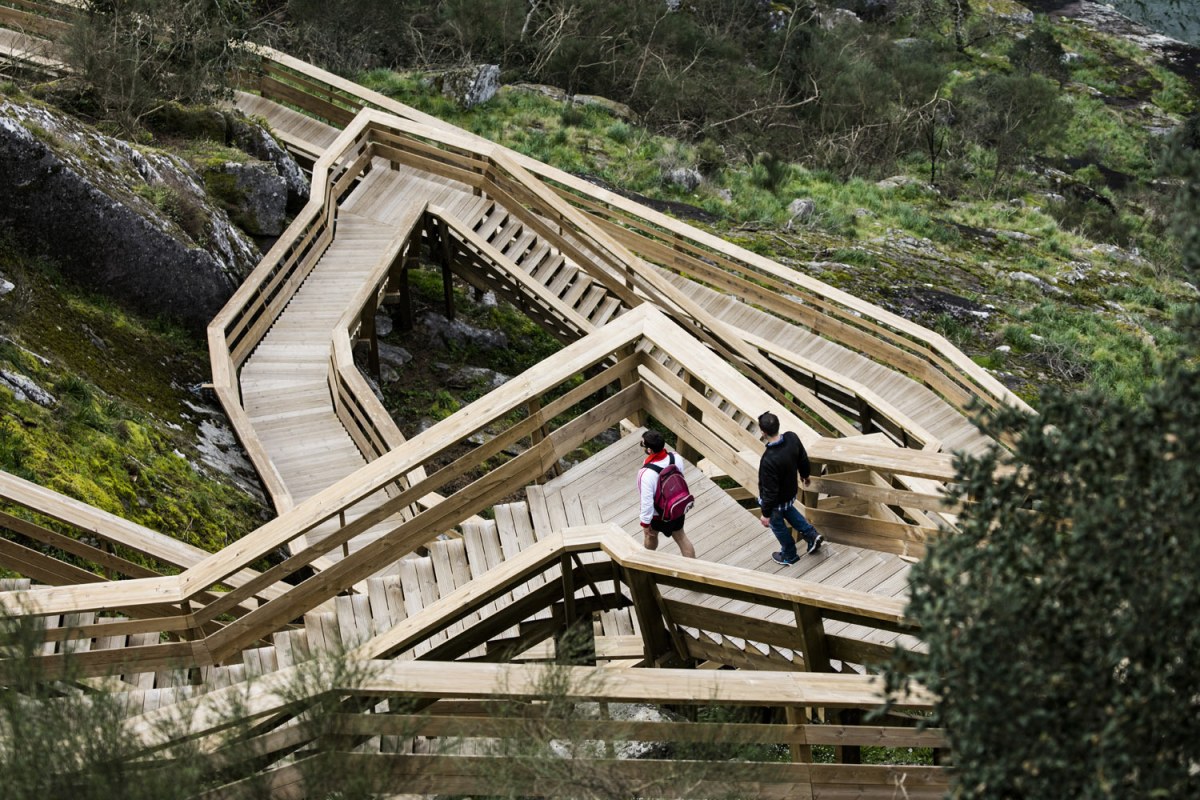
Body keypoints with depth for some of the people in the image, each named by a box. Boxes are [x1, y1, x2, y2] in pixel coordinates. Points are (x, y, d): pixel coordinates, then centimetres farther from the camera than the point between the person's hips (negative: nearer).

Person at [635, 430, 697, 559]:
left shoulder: (647, 473, -39)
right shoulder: (676, 458, -21)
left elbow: (647, 501, -29)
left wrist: (645, 522, -14)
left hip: (657, 514, -4)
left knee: (650, 534, 27)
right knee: (680, 536, 23)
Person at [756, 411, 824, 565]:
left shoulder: (769, 460, -43)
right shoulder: (792, 438, -24)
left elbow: (770, 491, -30)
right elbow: (803, 459, -2)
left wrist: (766, 514, -15)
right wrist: (805, 475, 20)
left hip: (776, 501, -6)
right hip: (791, 491, 6)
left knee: (777, 525, 24)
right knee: (788, 511, 38)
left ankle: (789, 555, 47)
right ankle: (812, 535, 41)